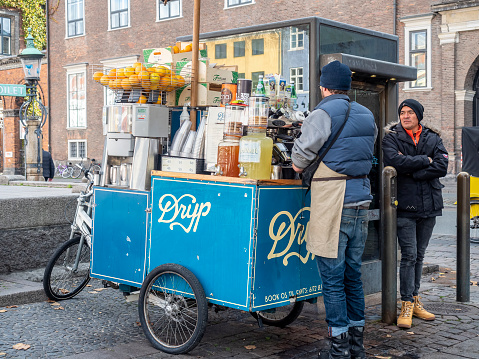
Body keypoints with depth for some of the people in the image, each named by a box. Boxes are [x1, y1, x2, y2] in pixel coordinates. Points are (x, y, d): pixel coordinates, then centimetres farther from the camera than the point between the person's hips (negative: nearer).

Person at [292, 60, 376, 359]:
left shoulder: (324, 113, -10)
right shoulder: (367, 116, 14)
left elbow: (301, 155, -8)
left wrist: (300, 166, 13)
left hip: (333, 203, -7)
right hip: (361, 198, 8)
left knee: (332, 276, -1)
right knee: (353, 273, 14)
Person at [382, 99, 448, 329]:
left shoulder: (433, 139, 10)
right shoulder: (391, 137, 1)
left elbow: (442, 166, -5)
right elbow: (394, 161, -18)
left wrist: (412, 172, -13)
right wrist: (424, 160, -10)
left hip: (429, 205, 4)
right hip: (405, 205, -4)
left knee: (419, 255, 12)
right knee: (409, 255, -7)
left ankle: (414, 300, 21)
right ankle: (407, 305, -1)